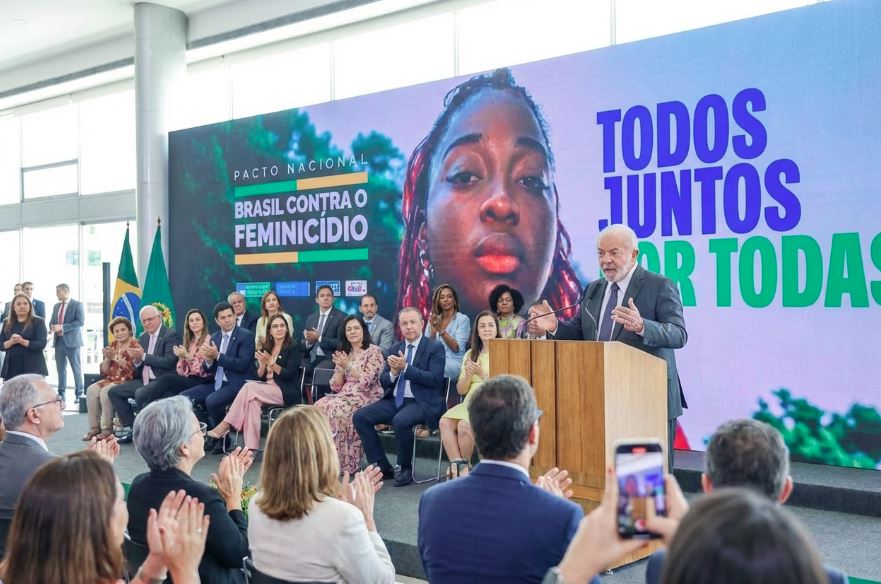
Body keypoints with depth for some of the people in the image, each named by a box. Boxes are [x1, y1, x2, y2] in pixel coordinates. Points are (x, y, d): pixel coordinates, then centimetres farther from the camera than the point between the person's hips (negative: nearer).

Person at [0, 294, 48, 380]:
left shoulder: (38, 322, 0)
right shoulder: (7, 322, 14)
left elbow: (42, 344, -9)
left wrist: (22, 341, -21)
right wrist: (11, 342, -12)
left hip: (32, 368, -4)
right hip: (12, 368, 4)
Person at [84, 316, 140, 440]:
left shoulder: (134, 345, -5)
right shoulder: (113, 345, 13)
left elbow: (133, 368, -18)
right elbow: (104, 370, 12)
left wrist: (115, 356, -21)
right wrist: (107, 358, -7)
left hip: (128, 381, -7)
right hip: (112, 379, 7)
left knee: (106, 391, -30)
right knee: (91, 390, -18)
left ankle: (107, 429, -19)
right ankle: (94, 427, -13)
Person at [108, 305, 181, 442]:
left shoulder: (171, 335, -8)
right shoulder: (143, 338, 15)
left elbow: (169, 362, -20)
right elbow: (138, 370, 16)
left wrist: (143, 356, -19)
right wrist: (137, 360, -8)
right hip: (144, 380, 9)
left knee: (141, 394, -32)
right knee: (114, 391, 2)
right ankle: (130, 427, 4)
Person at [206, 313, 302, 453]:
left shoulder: (293, 348, -1)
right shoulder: (266, 348, 16)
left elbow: (289, 375, -10)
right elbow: (260, 376, 12)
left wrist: (271, 363, -19)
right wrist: (262, 364, -9)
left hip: (286, 393, -5)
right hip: (267, 390, 5)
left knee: (249, 387, -26)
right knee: (253, 402, -30)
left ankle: (224, 426, -23)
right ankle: (251, 448, -35)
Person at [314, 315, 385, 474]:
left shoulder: (374, 351, -2)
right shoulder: (343, 353, 17)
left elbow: (366, 381, -14)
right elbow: (336, 387, 12)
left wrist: (348, 365, -13)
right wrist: (340, 367, -4)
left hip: (366, 397, -6)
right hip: (345, 396, 6)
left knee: (336, 409, -32)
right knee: (320, 407, -23)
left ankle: (346, 462, -23)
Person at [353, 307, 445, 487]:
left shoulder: (435, 348, -3)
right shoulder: (395, 348, 14)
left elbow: (435, 378, -16)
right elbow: (383, 381, 12)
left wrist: (405, 367, -21)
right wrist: (393, 372, -11)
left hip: (420, 403, -6)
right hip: (395, 400, 6)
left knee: (400, 421, -35)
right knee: (360, 417, -11)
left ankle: (406, 468, -11)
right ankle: (382, 466, -3)